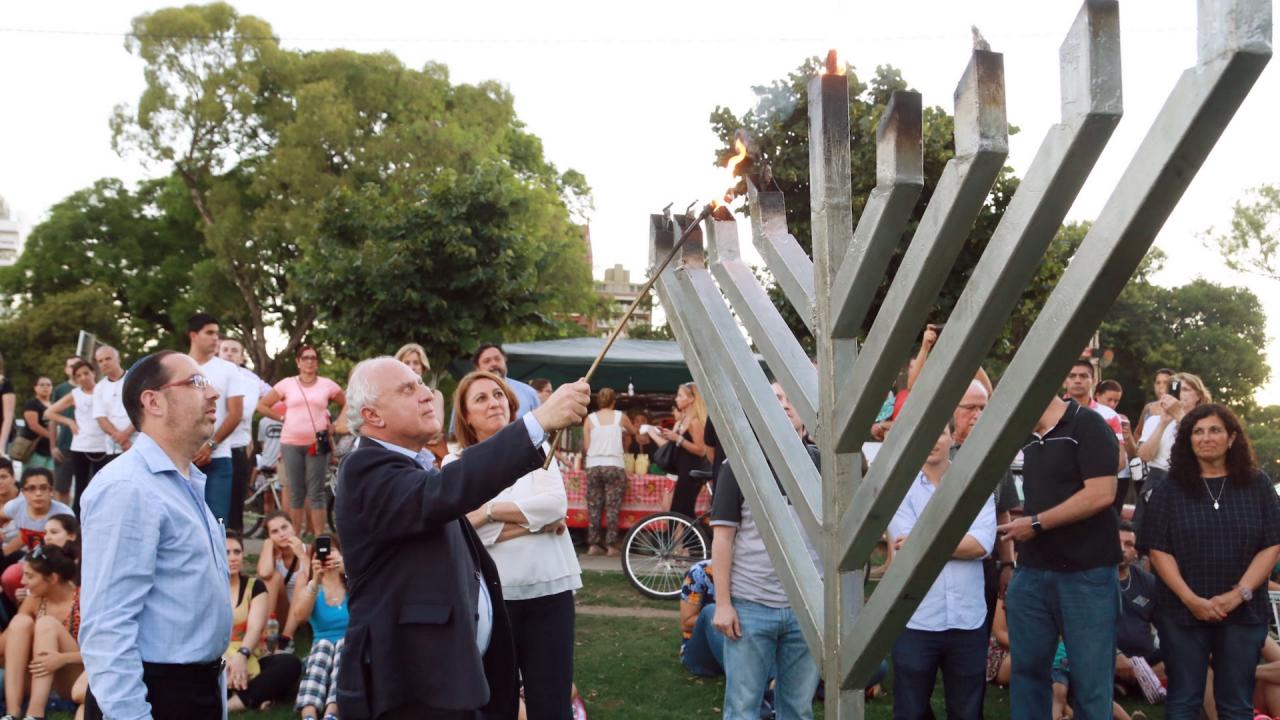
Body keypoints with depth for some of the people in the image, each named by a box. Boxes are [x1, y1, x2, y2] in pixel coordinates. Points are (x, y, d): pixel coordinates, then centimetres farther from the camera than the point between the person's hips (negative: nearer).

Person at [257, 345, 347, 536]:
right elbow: (262, 405, 11)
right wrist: (282, 418, 4)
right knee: (296, 493, 5)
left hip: (317, 444, -1)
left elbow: (347, 404, 14)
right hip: (291, 443, 1)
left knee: (316, 493, -2)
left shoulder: (327, 384, 4)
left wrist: (336, 425, 6)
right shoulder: (287, 384, 5)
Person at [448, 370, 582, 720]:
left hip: (549, 588, 1)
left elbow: (556, 503, -8)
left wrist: (490, 511, -11)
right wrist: (535, 521, -10)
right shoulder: (456, 463, 2)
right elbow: (464, 530, -11)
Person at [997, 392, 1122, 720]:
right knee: (1027, 670, 9)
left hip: (1085, 574, -7)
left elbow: (1101, 494, -18)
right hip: (1031, 573, 7)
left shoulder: (1087, 425, -8)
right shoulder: (1028, 439, 14)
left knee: (1091, 679, 1)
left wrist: (1036, 523, -14)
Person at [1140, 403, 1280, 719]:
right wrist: (1191, 599, -14)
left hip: (1244, 611, 1)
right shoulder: (1170, 489, 2)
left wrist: (1239, 594, -12)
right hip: (1182, 611, -1)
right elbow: (1158, 550, -4)